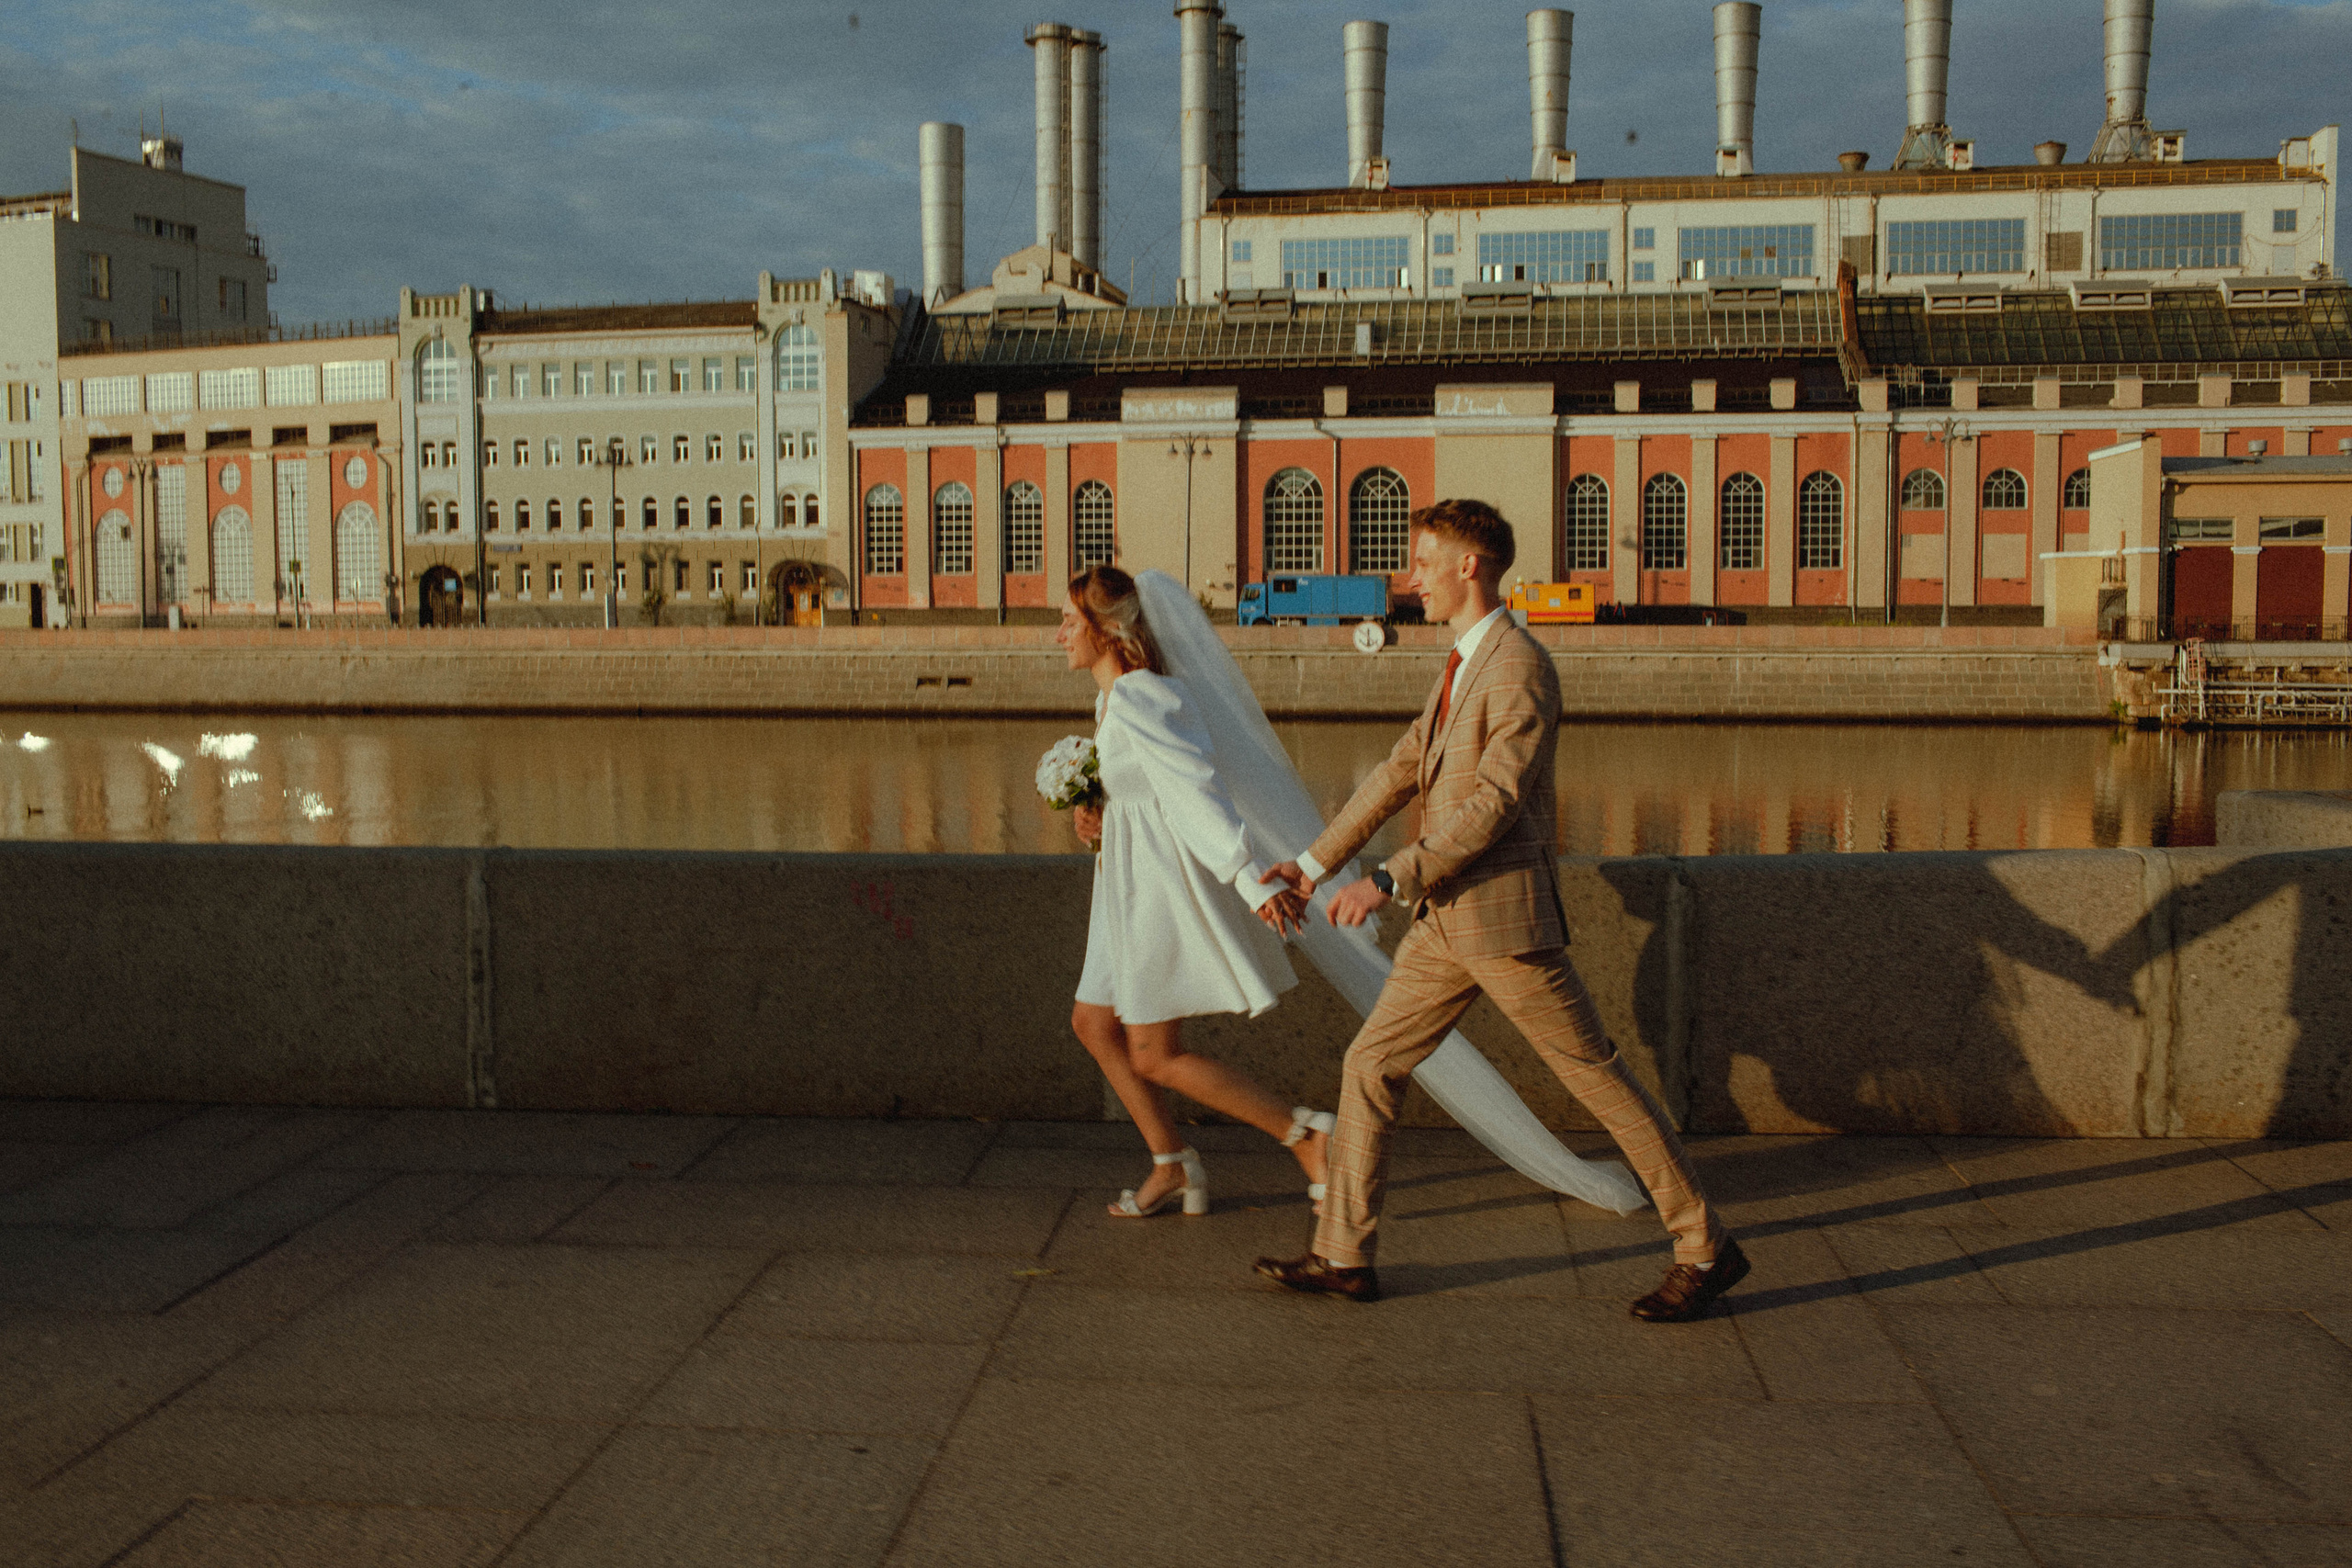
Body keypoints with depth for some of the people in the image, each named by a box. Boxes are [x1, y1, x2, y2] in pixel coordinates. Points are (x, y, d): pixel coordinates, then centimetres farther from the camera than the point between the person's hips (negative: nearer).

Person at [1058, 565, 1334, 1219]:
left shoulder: (1134, 701, -20)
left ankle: (1307, 1133, 2)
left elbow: (1197, 786, -29)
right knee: (1093, 1024, 15)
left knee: (1155, 1059, -3)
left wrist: (1251, 878, -37)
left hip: (1168, 887, -10)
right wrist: (1103, 821, 5)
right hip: (1140, 885, 10)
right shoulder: (1116, 695, 11)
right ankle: (1174, 1168, 22)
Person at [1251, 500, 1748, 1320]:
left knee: (1596, 1074, 0)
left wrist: (1390, 881, -25)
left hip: (1503, 914, -9)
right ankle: (1342, 1256, 15)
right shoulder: (1463, 665, 16)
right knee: (1370, 1065, 8)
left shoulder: (1520, 668, -15)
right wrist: (1311, 865, 16)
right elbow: (1400, 773, 18)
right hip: (1447, 920, 9)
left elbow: (1495, 802, -22)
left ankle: (1704, 1248, 12)